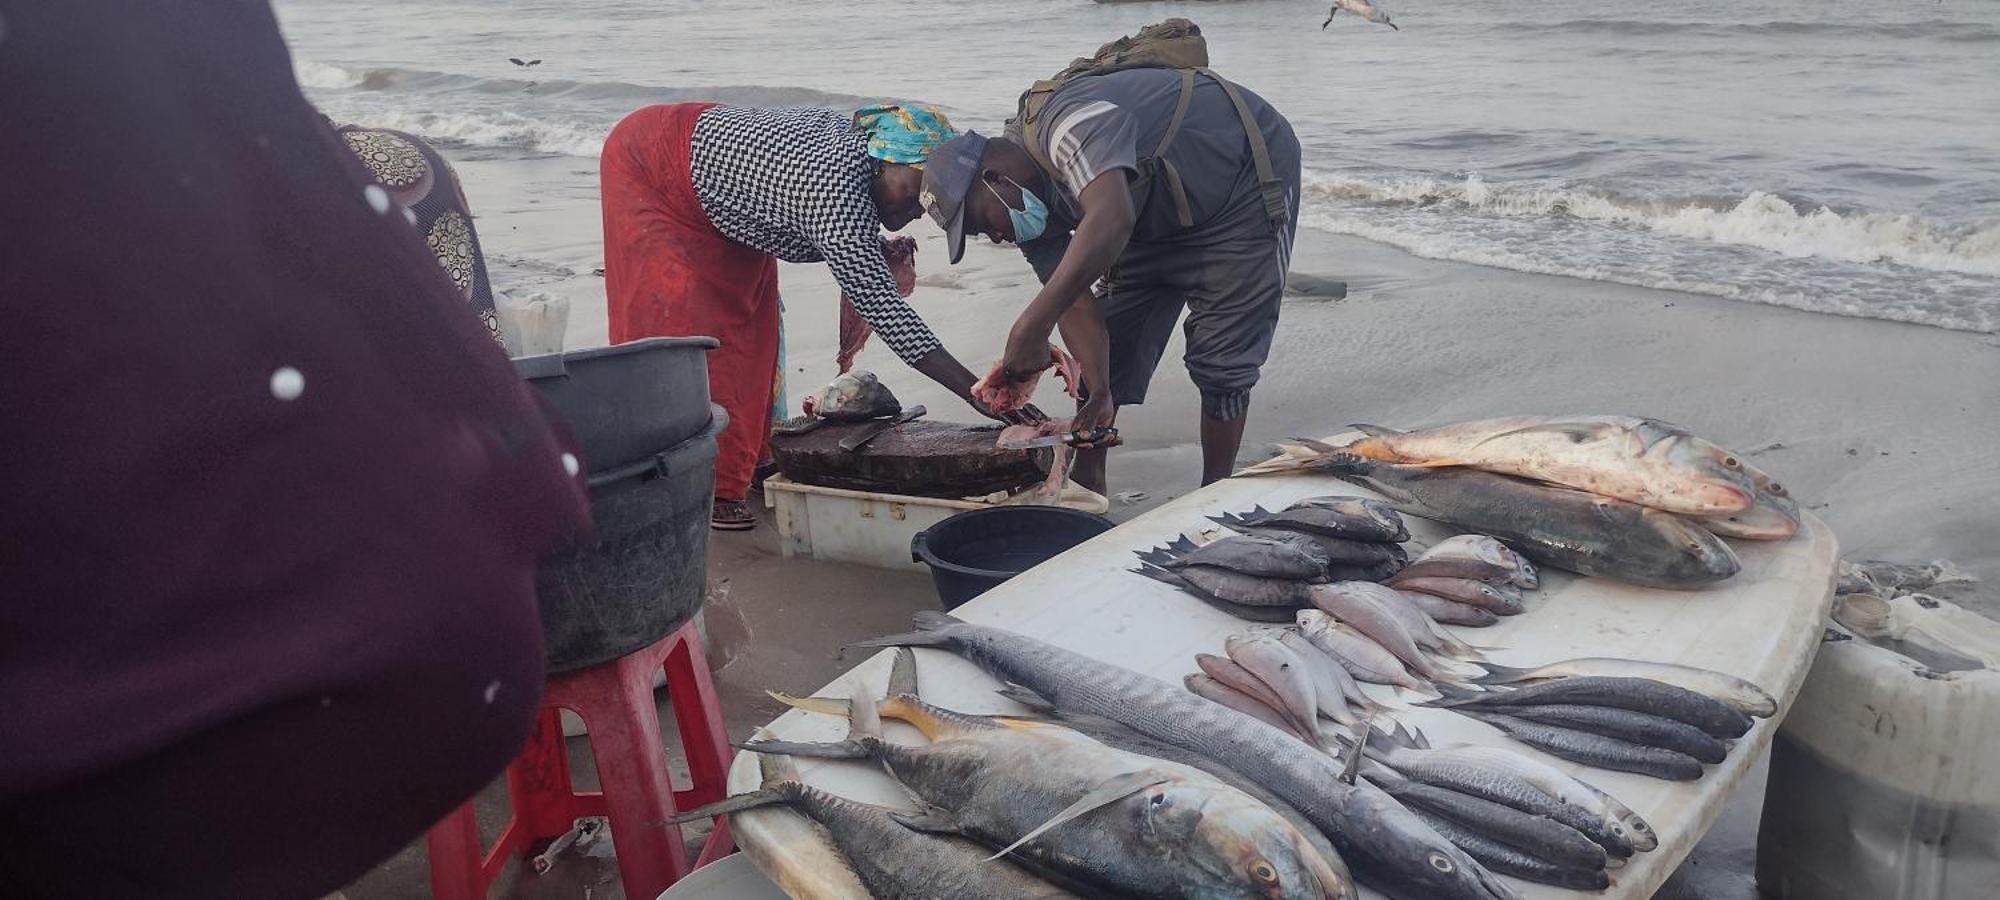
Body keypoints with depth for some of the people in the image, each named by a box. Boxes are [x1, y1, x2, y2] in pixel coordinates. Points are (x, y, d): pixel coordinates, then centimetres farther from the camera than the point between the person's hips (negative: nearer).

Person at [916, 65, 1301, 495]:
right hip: (1163, 214, 9)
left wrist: (1029, 328, -55)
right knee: (1109, 341, 4)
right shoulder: (1028, 204, -8)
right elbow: (1076, 303, -12)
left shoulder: (1070, 122, -36)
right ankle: (1087, 480, 13)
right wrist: (1099, 391, -26)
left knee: (1220, 359, -11)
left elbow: (1109, 221, -53)